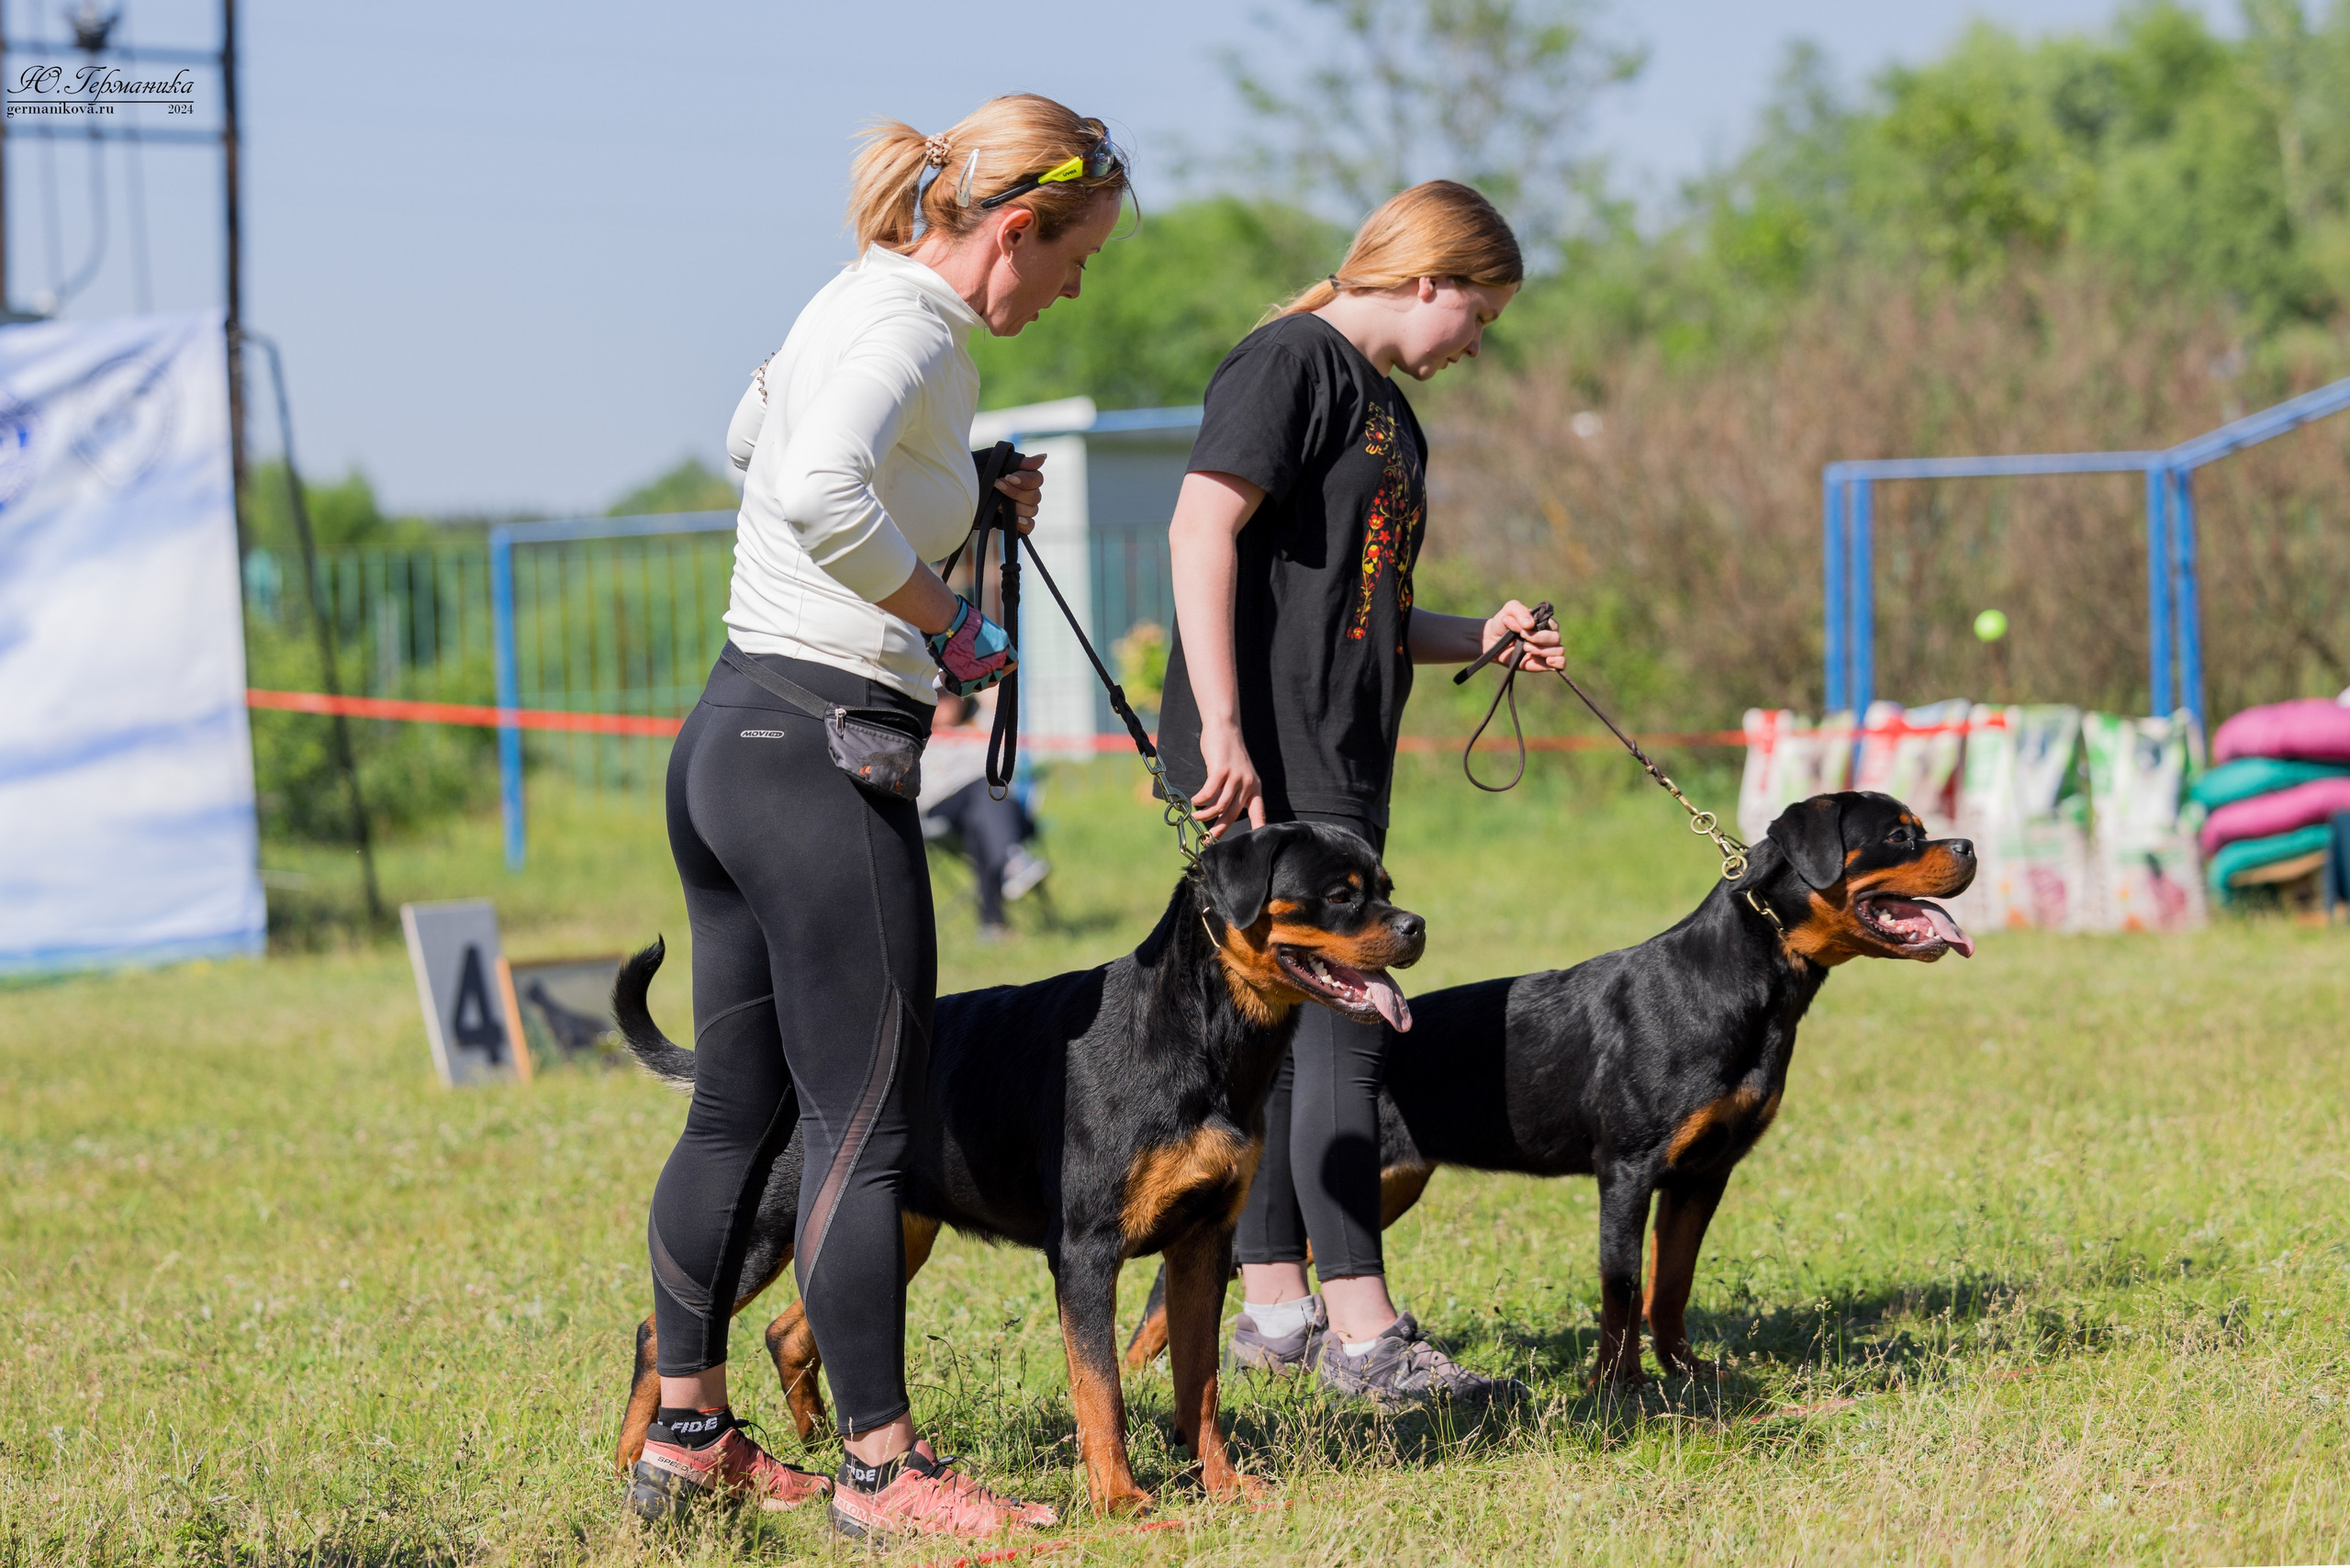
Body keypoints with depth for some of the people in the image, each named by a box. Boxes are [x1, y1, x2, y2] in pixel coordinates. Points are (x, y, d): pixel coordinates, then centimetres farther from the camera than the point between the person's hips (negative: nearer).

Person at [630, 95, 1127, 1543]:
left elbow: (751, 434, 36)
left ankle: (686, 1432, 23)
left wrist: (960, 496, 24)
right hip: (821, 755, -10)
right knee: (864, 1125, -5)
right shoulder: (911, 327, -14)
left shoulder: (859, 305, 15)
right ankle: (884, 1468, -1)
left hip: (732, 738, 10)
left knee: (741, 1110, 16)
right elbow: (820, 493, -33)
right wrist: (949, 621, -19)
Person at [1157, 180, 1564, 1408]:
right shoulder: (1290, 362, -8)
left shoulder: (1387, 411, 21)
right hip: (1268, 753, -10)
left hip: (1334, 759, 10)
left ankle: (1274, 1304, 17)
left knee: (1284, 1023, 12)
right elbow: (1203, 526, -18)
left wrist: (1478, 642, 13)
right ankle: (1360, 1326, -10)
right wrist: (1222, 728, -23)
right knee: (1339, 1017, -11)